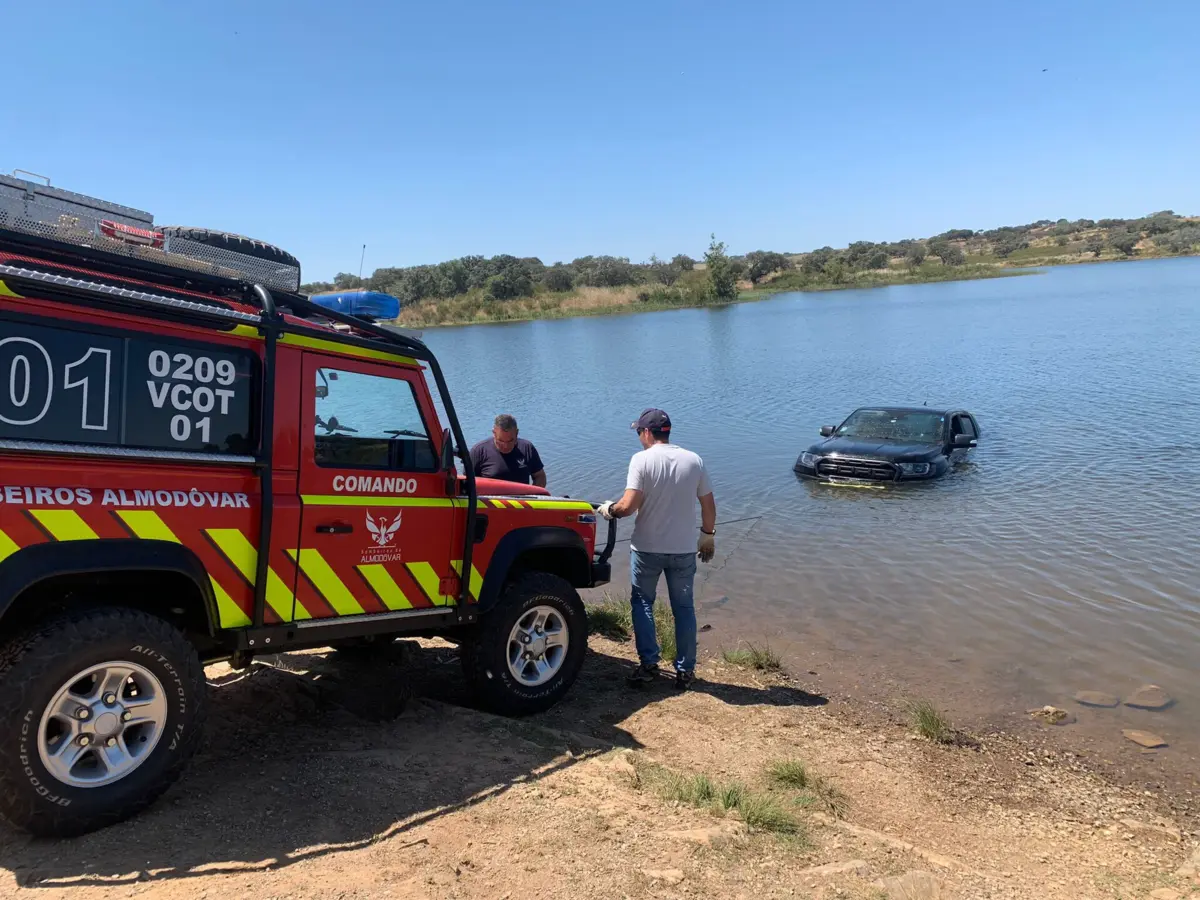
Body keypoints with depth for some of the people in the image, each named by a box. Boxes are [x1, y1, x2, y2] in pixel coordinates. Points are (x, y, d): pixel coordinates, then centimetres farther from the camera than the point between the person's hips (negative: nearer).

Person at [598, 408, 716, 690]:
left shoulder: (642, 459, -11)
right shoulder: (694, 460, 1)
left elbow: (629, 505, -18)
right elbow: (709, 506, 4)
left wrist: (609, 510, 1)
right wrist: (708, 535, 18)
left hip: (647, 548, -3)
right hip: (684, 549, 3)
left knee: (642, 603, 14)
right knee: (683, 608, 12)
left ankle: (648, 664, 11)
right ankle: (685, 671, 16)